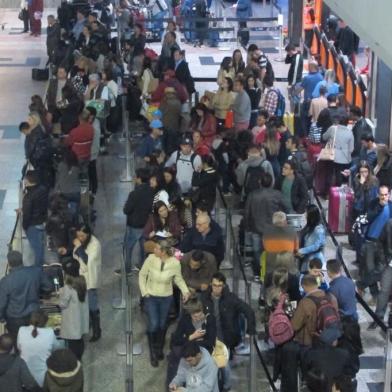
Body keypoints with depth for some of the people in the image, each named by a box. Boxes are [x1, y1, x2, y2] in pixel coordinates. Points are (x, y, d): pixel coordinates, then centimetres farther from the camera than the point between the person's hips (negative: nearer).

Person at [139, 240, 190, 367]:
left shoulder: (175, 263, -19)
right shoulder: (151, 258, -19)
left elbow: (178, 279, 0)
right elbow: (142, 274, -5)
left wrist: (185, 291, -14)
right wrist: (144, 292, -8)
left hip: (166, 298, 1)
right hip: (151, 296, -1)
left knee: (162, 325, 17)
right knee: (153, 324, -5)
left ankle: (159, 348, 42)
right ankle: (153, 353, 17)